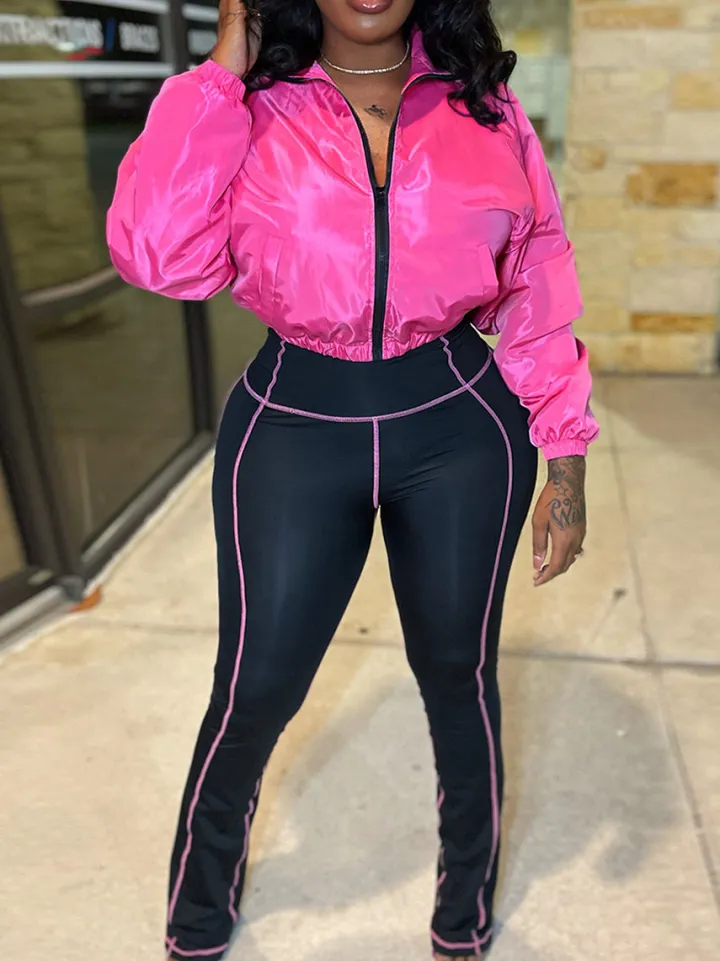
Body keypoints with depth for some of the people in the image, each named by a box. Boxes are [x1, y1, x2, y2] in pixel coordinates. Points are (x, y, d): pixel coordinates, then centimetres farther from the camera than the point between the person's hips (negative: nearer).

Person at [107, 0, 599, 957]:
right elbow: (156, 254, -17)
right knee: (257, 686, 9)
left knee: (457, 670, 15)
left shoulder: (485, 109, 2)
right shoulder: (251, 108, -1)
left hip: (460, 426, 2)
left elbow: (537, 295, 3)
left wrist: (565, 458, 1)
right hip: (295, 425, -1)